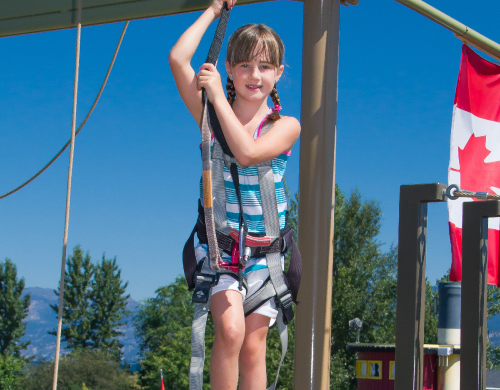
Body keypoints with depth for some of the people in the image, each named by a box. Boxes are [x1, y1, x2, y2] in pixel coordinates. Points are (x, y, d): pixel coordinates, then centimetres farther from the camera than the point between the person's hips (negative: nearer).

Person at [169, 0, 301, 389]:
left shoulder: (286, 126, -4)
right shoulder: (213, 116, -1)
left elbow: (247, 153, -24)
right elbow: (178, 58, -14)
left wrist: (218, 95, -20)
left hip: (264, 251, 1)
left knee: (253, 346, 1)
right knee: (231, 329, -23)